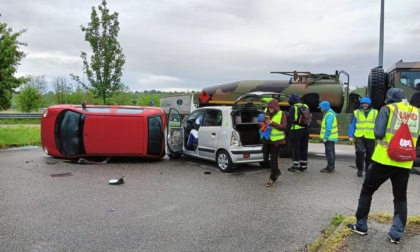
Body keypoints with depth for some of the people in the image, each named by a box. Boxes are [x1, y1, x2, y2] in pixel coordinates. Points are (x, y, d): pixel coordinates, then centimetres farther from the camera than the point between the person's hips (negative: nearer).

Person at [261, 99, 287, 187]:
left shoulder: (281, 115, -4)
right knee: (265, 159, 8)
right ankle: (277, 171, 31)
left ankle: (272, 179, 12)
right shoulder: (266, 114, 11)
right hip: (266, 139, 6)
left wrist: (272, 123, -22)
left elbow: (283, 127, -13)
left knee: (273, 160, -2)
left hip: (276, 140, -6)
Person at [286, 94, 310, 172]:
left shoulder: (293, 108, -8)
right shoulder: (305, 106, 12)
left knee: (296, 148, 0)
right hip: (305, 129, 6)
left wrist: (288, 128, -2)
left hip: (297, 130, -6)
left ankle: (296, 166, 3)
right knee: (304, 148, 13)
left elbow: (290, 119, -12)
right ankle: (304, 166, 18)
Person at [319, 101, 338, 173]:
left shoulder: (329, 115, -19)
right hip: (331, 137, 11)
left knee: (329, 152, -6)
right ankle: (332, 167, 25)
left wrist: (325, 137, -24)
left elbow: (328, 127, -25)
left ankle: (330, 168, -1)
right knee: (331, 152, 16)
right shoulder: (328, 113, 14)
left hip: (329, 137, -11)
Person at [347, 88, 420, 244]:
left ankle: (361, 226, 18)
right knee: (400, 198, 16)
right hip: (404, 164, 4)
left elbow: (378, 133, -12)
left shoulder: (387, 109, -4)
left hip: (384, 160, -3)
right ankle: (396, 234, 15)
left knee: (367, 191, 12)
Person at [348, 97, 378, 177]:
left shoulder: (375, 113, 7)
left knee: (369, 155, 9)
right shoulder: (356, 113, 6)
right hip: (359, 137, -1)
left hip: (371, 138, 1)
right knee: (360, 152, -15)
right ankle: (360, 169, 1)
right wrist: (351, 136, -2)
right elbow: (352, 125, 5)